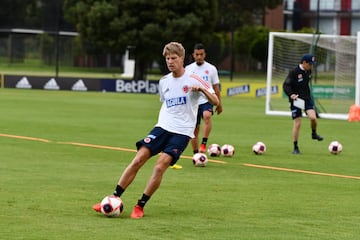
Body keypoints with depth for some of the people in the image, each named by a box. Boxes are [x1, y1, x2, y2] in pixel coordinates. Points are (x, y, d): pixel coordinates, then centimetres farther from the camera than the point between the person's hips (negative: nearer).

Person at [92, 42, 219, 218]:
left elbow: (215, 102, -9)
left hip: (182, 132, -4)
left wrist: (202, 89, -25)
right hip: (162, 127, 5)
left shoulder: (193, 80, -5)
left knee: (160, 166, -20)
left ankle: (140, 206, -9)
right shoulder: (164, 81, 12)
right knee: (138, 159, -11)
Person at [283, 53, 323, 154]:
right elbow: (286, 85, -17)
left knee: (313, 117, -17)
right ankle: (295, 148, 7)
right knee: (297, 123, -5)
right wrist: (291, 94, -34)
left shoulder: (308, 72, 6)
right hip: (296, 100, -5)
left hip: (307, 98, 5)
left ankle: (314, 134, 14)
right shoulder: (293, 72, -14)